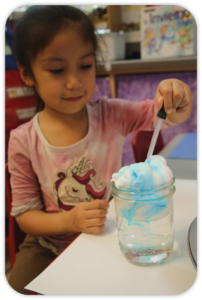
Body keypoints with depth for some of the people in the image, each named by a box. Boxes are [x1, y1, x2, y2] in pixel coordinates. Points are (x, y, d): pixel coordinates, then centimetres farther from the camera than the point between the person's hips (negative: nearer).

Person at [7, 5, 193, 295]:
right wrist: (70, 221, -26)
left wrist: (176, 95, -34)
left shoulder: (111, 116, -12)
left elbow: (167, 114, -10)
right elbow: (25, 214, -8)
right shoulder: (23, 141, -15)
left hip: (109, 237, 1)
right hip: (51, 246, 0)